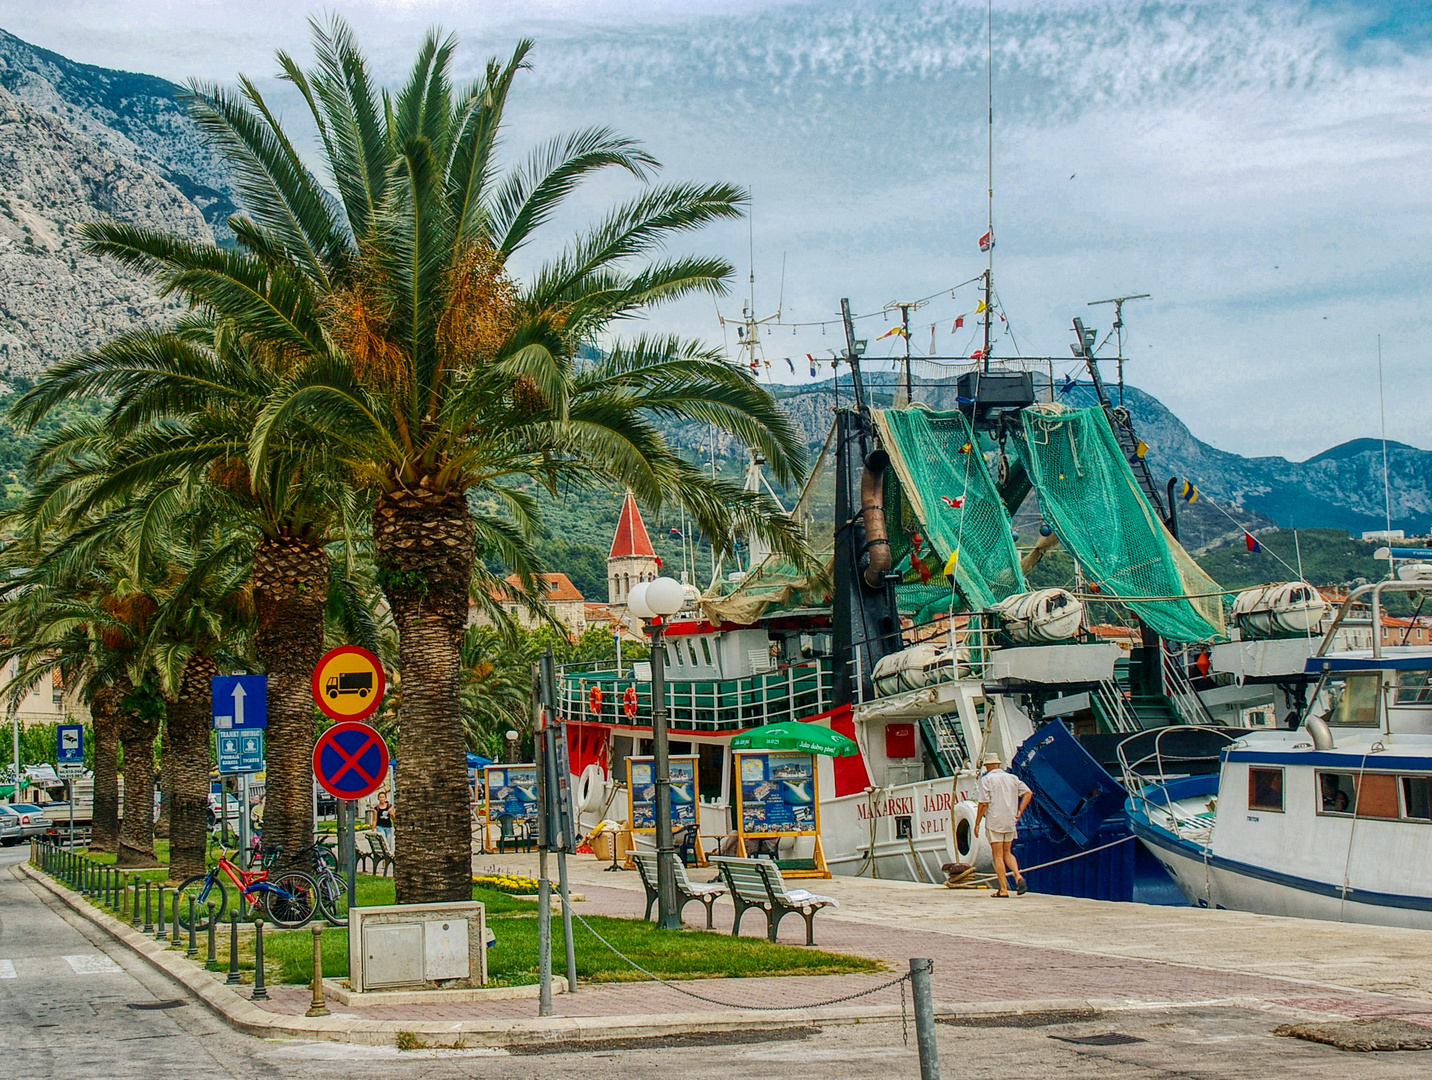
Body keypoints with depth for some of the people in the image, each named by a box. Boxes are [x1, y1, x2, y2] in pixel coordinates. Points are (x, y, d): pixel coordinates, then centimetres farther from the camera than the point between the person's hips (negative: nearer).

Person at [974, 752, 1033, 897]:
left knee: (998, 855, -1)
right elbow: (1028, 793, 7)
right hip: (1010, 821, 5)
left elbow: (983, 803, -11)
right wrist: (1019, 811, 8)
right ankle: (1018, 876, -6)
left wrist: (977, 824, -4)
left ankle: (1003, 889, -4)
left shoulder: (986, 779, -5)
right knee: (1007, 853, 17)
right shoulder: (1012, 778, 11)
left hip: (994, 821, -5)